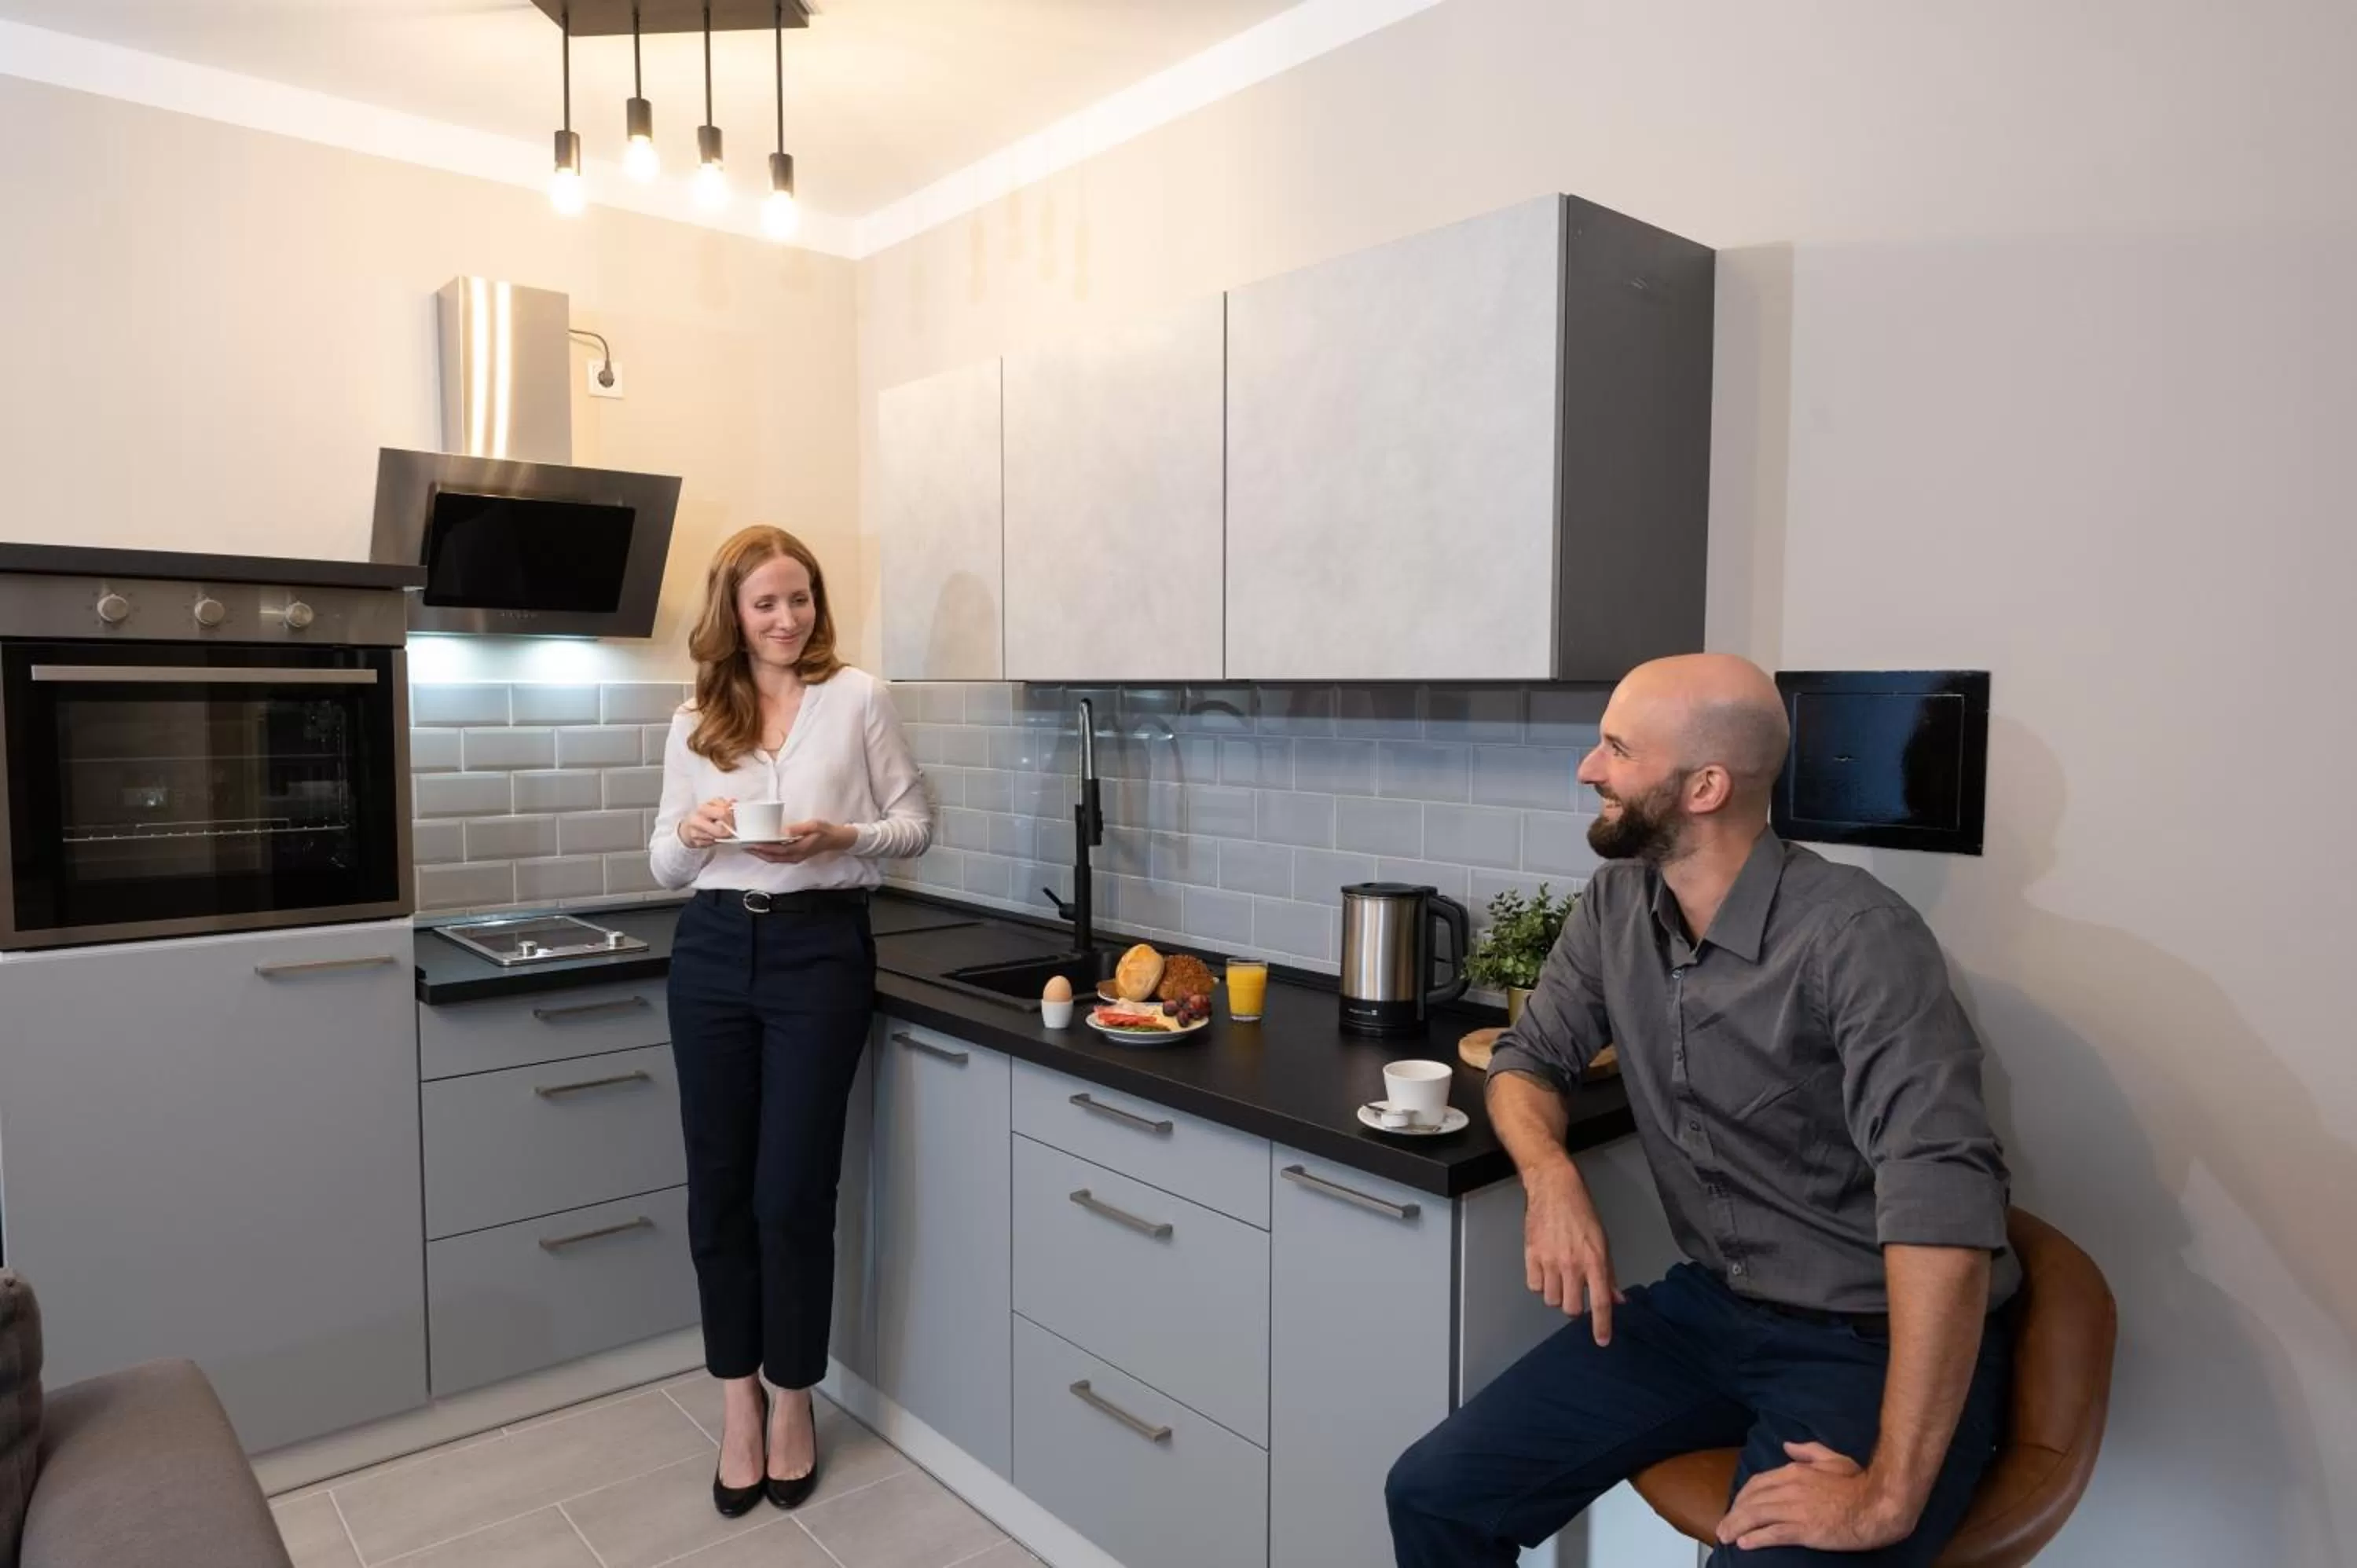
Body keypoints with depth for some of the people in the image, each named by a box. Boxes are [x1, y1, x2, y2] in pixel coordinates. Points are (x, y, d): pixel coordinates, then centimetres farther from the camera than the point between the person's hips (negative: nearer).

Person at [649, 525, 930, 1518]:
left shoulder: (858, 697, 0)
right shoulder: (693, 721, 7)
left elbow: (915, 823, 3)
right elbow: (665, 869, 10)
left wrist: (839, 836, -16)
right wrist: (691, 832, -12)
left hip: (821, 951, -3)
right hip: (713, 952, 3)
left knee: (792, 1191, 1)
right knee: (719, 1187, 9)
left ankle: (792, 1400, 23)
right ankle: (738, 1399, 27)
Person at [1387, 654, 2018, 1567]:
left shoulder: (1855, 935, -22)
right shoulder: (1614, 906, -1)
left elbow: (1943, 1195, -30)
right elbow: (1531, 1056, 8)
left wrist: (1891, 1491, -33)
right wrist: (1550, 1176, -14)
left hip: (1873, 1342, -5)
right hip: (1711, 1307, 5)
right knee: (1433, 1494, -5)